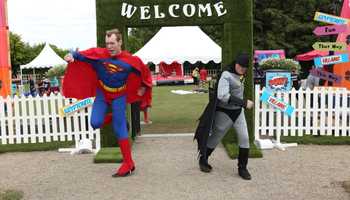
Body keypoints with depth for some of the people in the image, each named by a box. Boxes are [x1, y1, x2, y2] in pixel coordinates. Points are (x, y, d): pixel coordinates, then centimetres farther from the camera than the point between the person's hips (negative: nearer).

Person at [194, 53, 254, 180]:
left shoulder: (240, 76, 5)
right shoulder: (226, 75, -18)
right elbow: (223, 96, -30)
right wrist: (244, 103, -29)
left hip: (238, 112, 6)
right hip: (225, 113, -6)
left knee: (244, 138, -2)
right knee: (215, 138, 10)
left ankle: (242, 168, 12)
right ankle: (203, 160, 33)